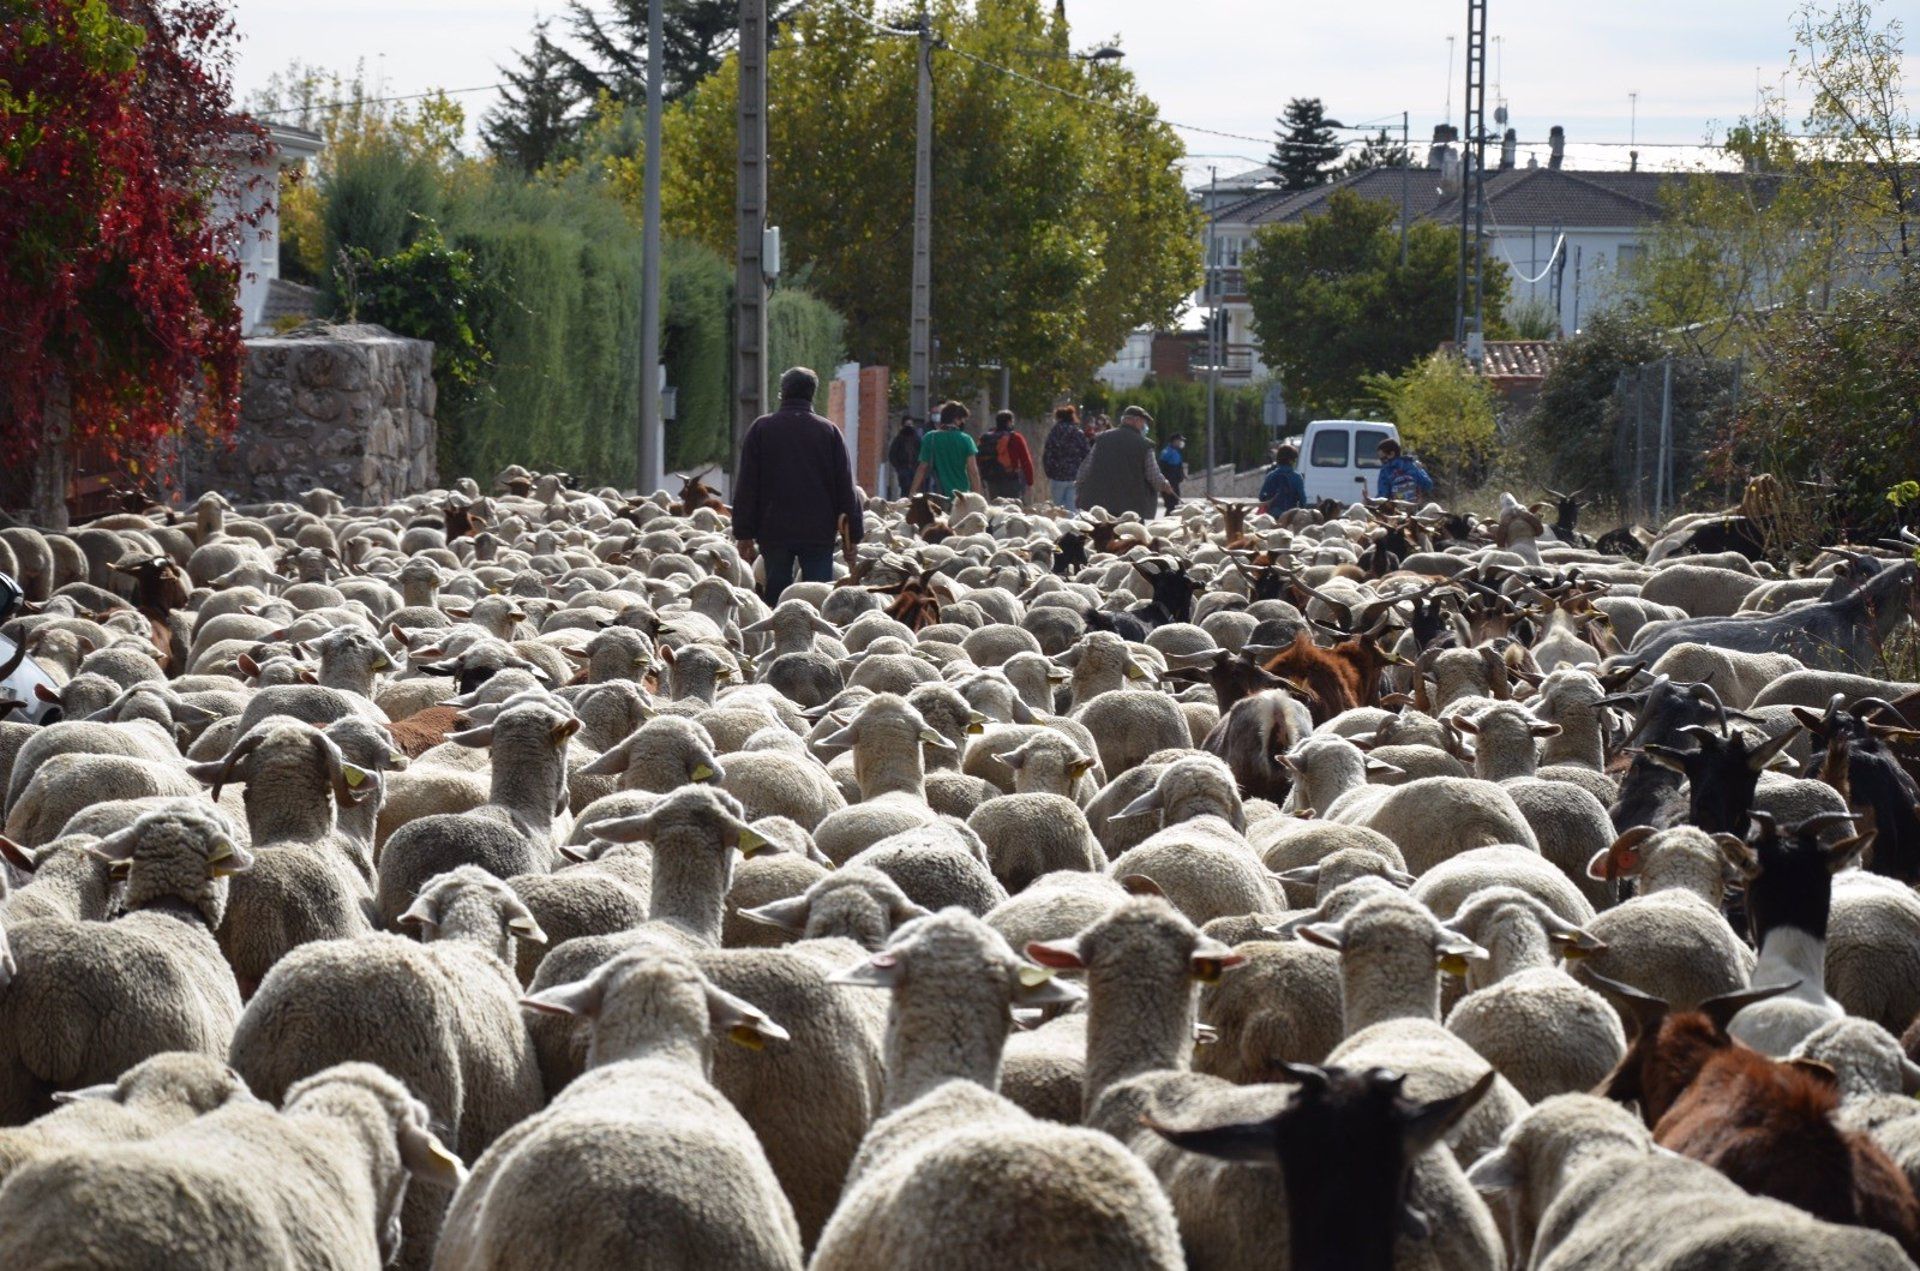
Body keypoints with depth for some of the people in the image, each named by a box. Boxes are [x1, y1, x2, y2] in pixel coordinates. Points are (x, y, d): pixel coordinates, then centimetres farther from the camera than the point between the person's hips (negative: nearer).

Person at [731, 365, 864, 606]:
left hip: (773, 532, 0)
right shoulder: (828, 431, 3)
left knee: (776, 597, 6)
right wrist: (851, 536, 7)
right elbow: (846, 488, 3)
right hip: (819, 532, 0)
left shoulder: (761, 428, 2)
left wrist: (744, 534, 5)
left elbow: (746, 486, 1)